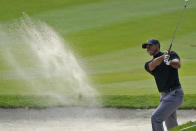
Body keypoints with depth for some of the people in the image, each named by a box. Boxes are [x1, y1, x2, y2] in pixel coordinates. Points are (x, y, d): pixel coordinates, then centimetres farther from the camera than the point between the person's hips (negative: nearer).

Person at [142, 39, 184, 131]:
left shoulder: (172, 54, 0)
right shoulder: (148, 65, 11)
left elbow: (177, 65, -22)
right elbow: (153, 65, -14)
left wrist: (170, 62, -45)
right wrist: (162, 57, -34)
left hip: (175, 94, -7)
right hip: (164, 96, 7)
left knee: (156, 118, -19)